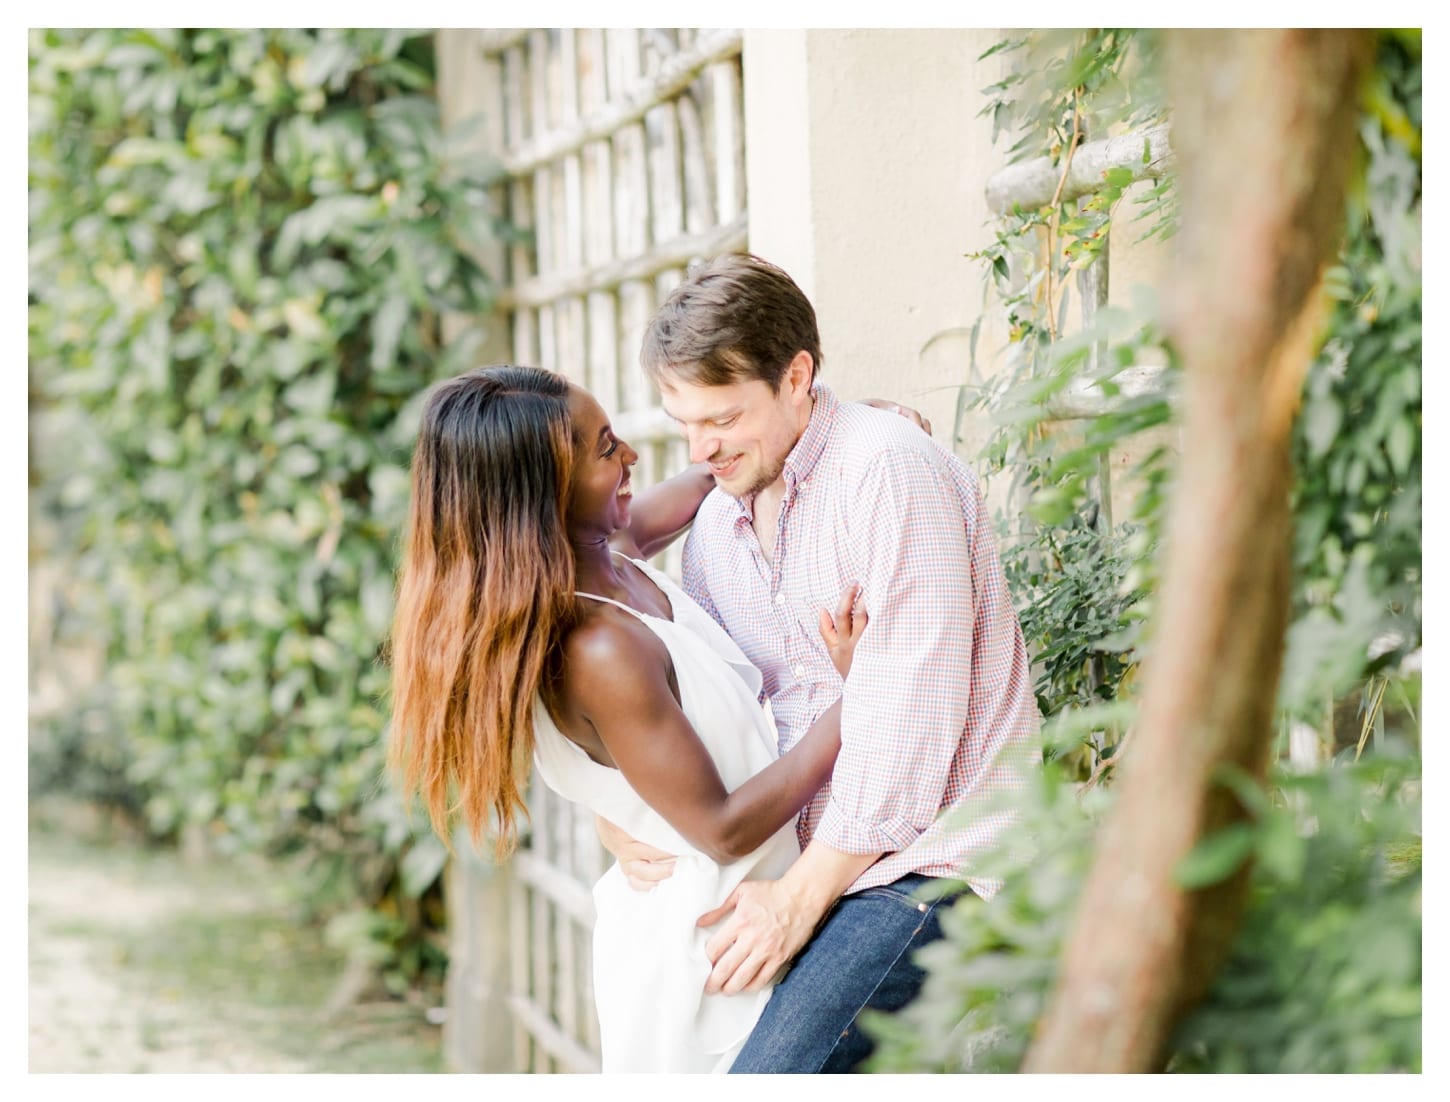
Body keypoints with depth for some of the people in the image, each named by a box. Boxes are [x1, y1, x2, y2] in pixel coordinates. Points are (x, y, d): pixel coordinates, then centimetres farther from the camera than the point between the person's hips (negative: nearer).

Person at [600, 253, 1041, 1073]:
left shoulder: (888, 467, -13)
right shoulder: (718, 521, 13)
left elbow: (908, 725, -17)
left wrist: (800, 897, -15)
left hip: (932, 856, -9)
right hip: (827, 862, 9)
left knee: (773, 1076, -24)